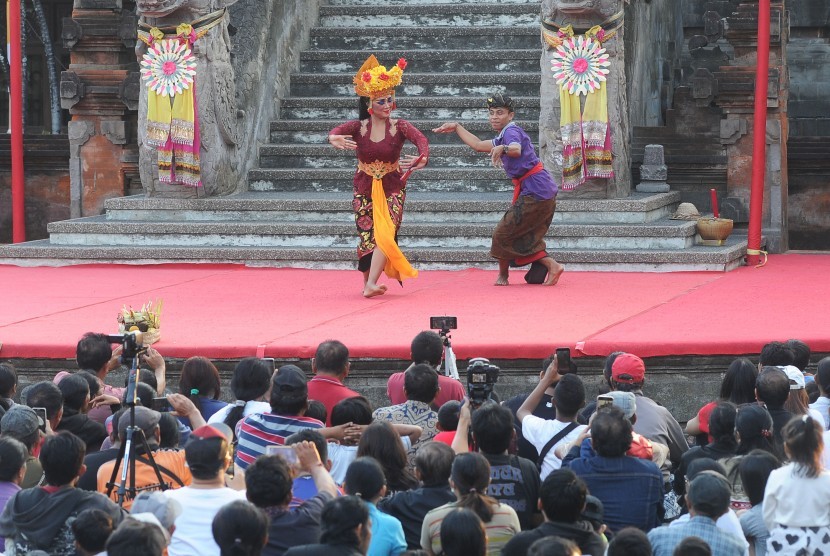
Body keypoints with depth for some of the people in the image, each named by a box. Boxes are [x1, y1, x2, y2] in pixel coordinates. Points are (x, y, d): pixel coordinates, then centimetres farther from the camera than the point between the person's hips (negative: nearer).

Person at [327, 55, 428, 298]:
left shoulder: (399, 127, -7)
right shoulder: (358, 127, -5)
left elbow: (420, 139, -25)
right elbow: (337, 131, -25)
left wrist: (422, 158, -48)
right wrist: (335, 139, -51)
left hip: (391, 189, -1)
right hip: (364, 190, 2)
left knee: (385, 233, -18)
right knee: (367, 237, 1)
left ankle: (371, 283, -23)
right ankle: (367, 282, 16)